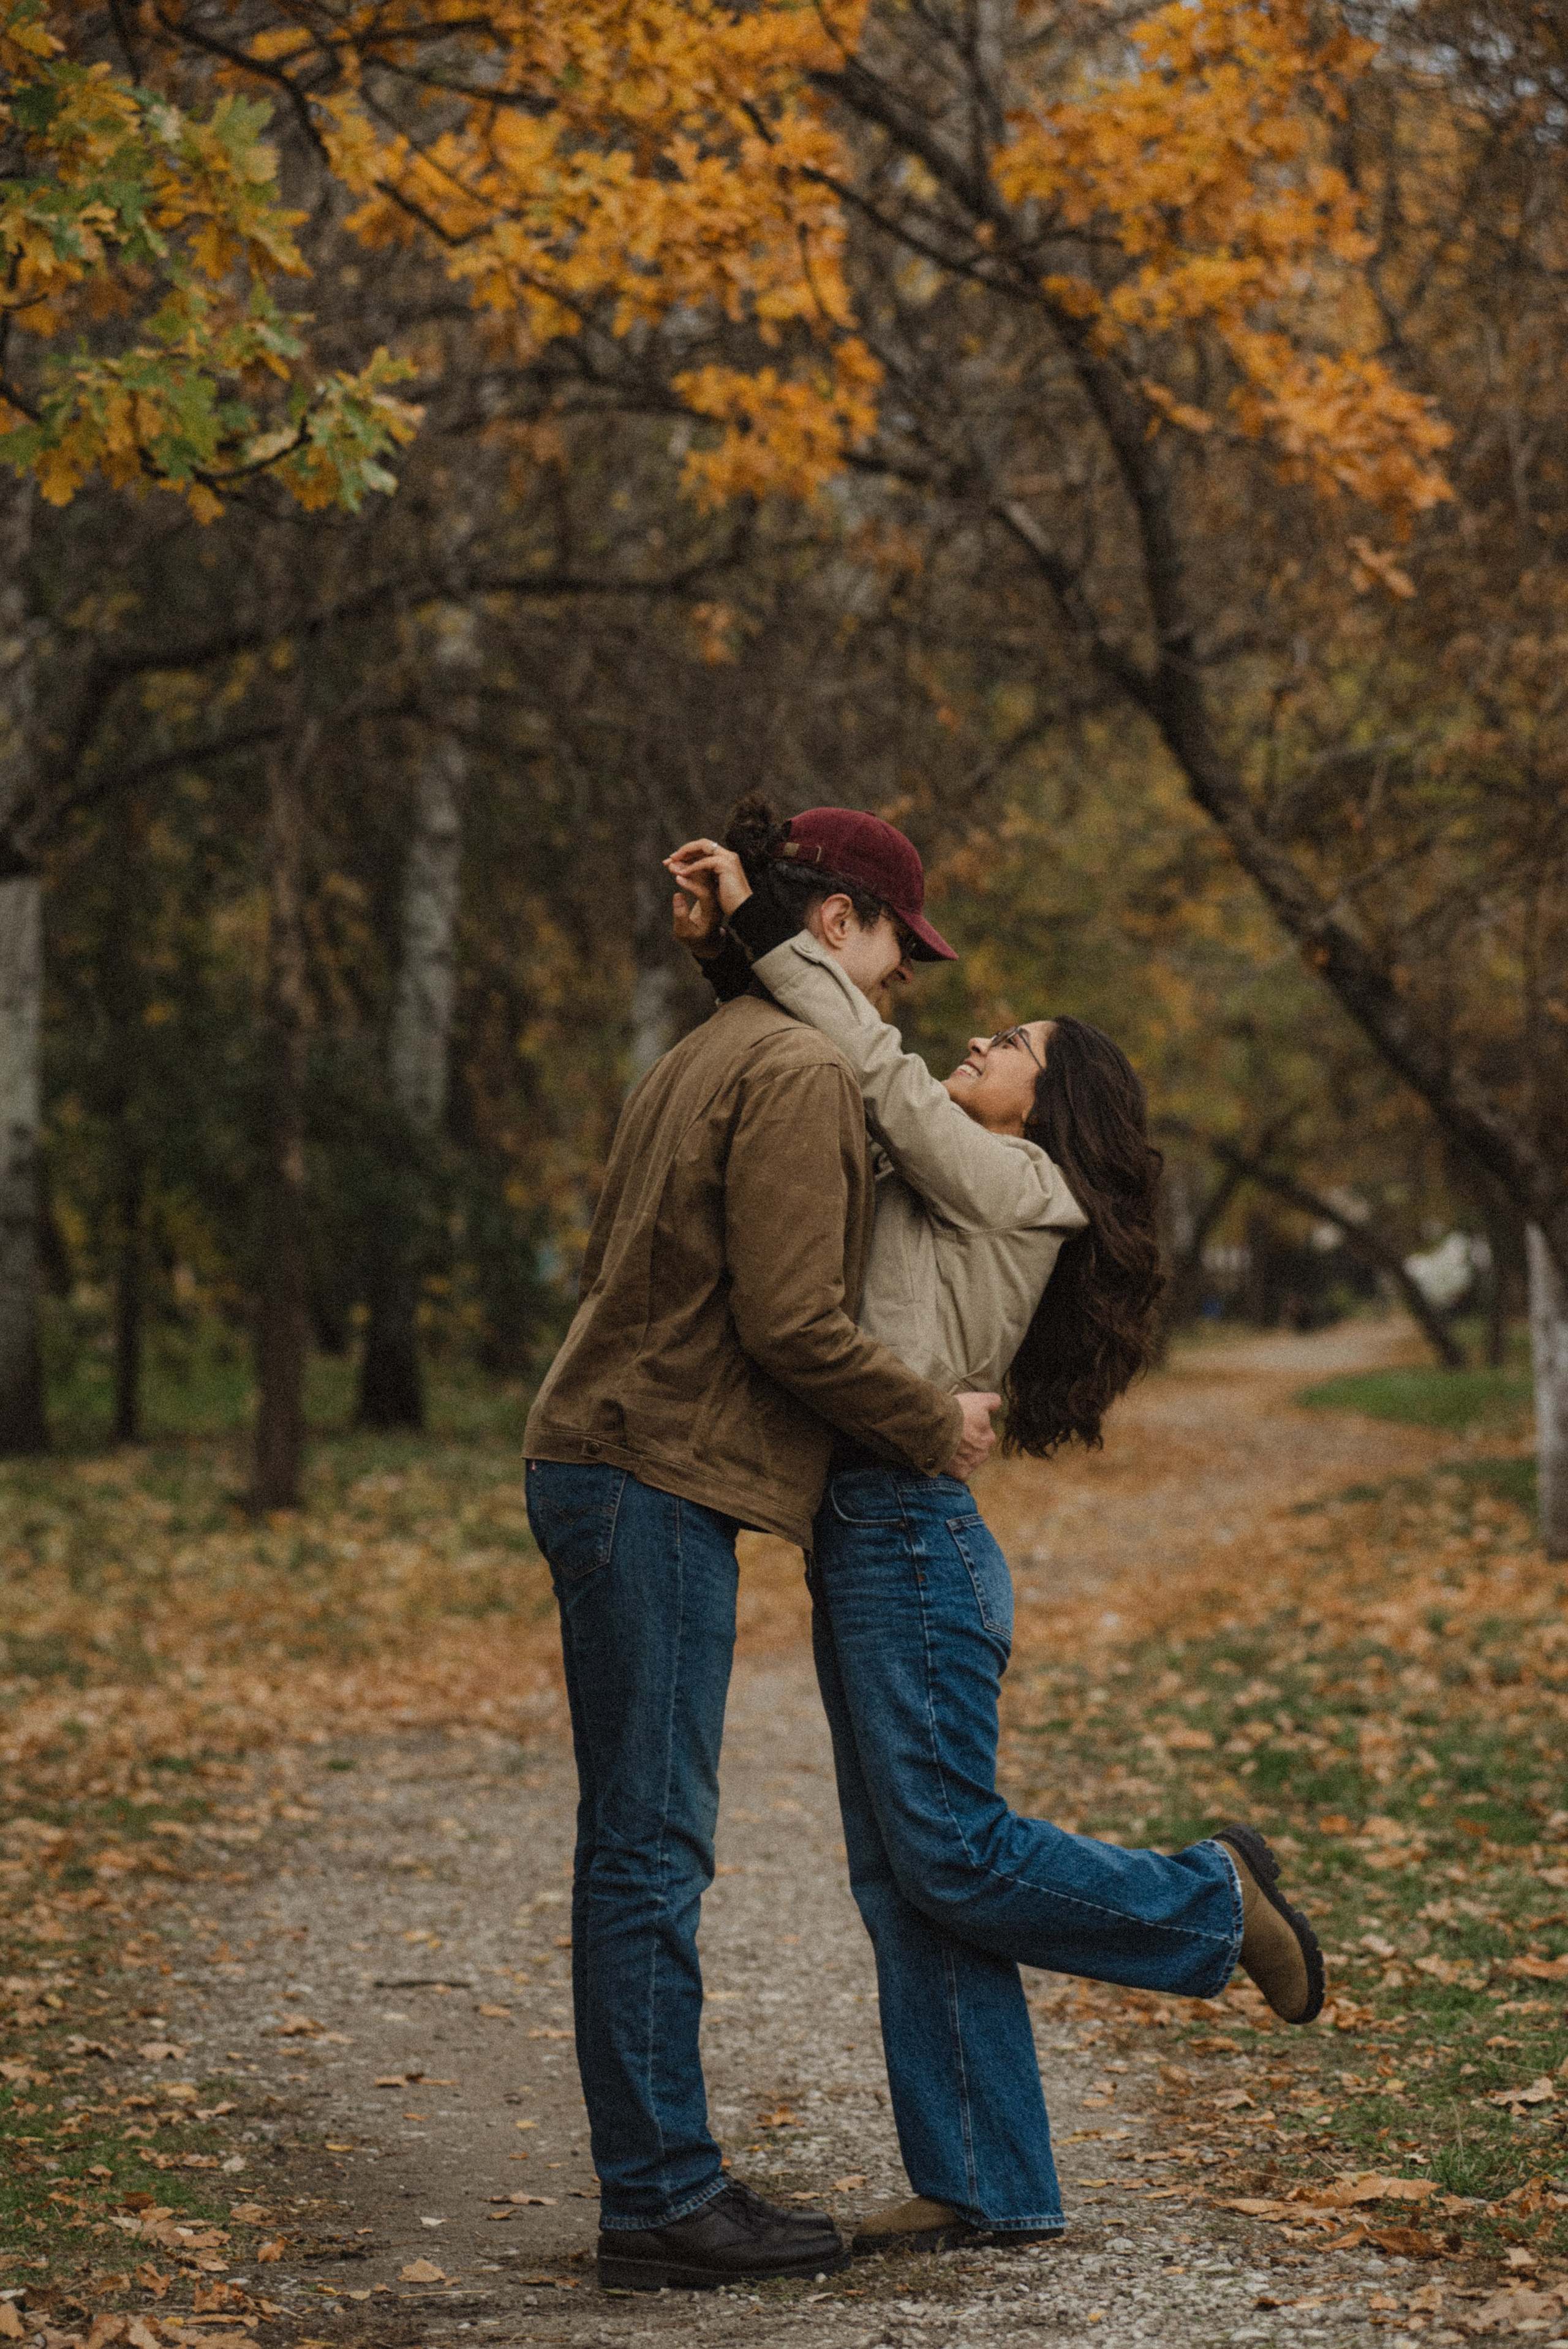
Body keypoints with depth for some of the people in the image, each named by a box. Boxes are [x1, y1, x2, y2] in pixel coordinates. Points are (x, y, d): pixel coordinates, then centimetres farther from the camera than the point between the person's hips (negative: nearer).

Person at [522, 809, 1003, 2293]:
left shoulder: (695, 1065, 20)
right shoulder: (799, 1072, -11)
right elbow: (789, 1320, -18)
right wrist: (933, 1428, -4)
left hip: (604, 1465, 10)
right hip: (656, 1487, -10)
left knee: (637, 1843, 10)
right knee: (655, 1845, -8)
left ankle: (657, 2184, 15)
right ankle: (660, 2199, -4)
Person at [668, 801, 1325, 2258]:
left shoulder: (1018, 1189, -4)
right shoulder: (936, 1194, 19)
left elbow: (874, 1070, -11)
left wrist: (767, 931, -6)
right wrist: (731, 956, 7)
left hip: (910, 1537, -9)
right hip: (857, 1537, 9)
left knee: (950, 1859, -6)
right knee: (904, 1888, 7)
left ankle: (1212, 1897, 13)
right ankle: (986, 2188, 11)